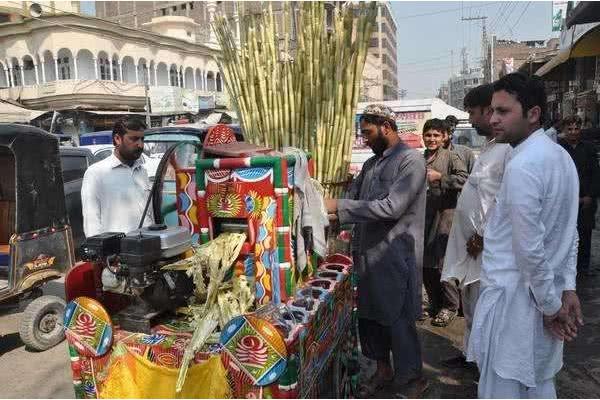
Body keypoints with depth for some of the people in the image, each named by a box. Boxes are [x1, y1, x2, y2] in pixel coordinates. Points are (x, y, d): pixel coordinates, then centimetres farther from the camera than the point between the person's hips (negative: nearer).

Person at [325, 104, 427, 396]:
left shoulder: (411, 160, -12)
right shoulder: (371, 163, 14)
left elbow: (391, 207, -23)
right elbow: (354, 197, 12)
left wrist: (339, 206, -23)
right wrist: (328, 210, -7)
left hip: (395, 256, -7)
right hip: (367, 254, 8)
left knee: (399, 320, 5)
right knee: (369, 315, 16)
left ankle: (409, 381, 25)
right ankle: (383, 370, 36)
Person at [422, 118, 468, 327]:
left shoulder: (450, 157, -3)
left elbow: (464, 179, -18)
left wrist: (440, 177, -19)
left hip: (444, 216, -6)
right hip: (423, 217, 6)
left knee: (441, 263, -4)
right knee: (424, 264, 10)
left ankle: (450, 306, 14)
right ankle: (435, 305, 26)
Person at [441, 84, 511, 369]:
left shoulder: (509, 149, -19)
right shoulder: (488, 147, 13)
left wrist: (482, 235, -16)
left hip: (487, 246, -10)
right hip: (471, 242, 10)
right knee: (470, 304, 21)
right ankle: (470, 354, 38)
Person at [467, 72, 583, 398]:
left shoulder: (521, 167, -22)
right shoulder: (560, 156, 9)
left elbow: (530, 249, -22)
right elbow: (569, 232, 12)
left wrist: (551, 305, -10)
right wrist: (567, 288, 12)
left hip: (515, 300, -9)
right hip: (544, 296, 9)